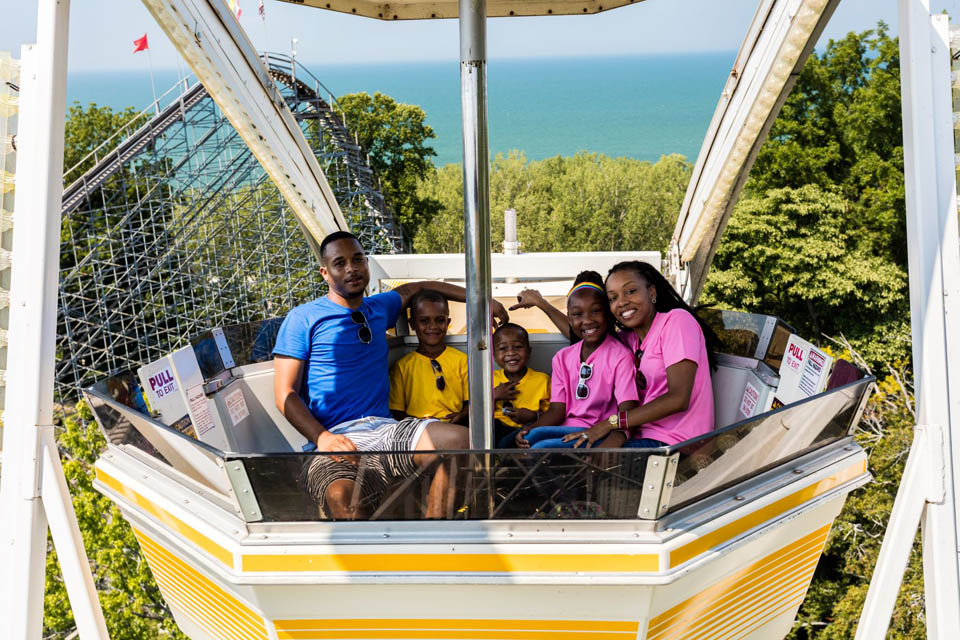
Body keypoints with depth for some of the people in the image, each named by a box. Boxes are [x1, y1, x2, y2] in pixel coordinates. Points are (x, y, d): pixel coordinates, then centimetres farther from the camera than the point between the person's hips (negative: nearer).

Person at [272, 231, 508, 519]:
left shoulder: (379, 308, 22)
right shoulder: (303, 319, 6)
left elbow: (420, 287, 41)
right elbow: (285, 395, 1)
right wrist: (322, 438, -17)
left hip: (385, 430, 5)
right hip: (334, 438, -5)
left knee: (458, 439, -26)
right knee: (343, 499, -40)